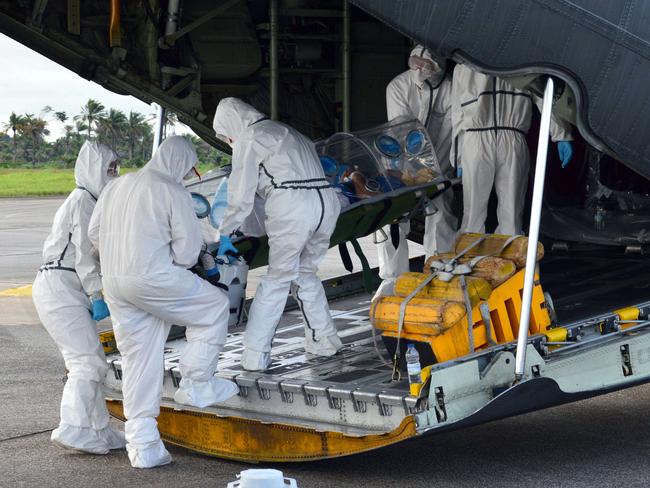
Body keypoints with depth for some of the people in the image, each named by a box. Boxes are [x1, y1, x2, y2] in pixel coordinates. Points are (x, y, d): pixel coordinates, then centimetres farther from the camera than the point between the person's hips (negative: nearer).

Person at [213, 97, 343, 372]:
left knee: (278, 279, -2)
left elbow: (241, 194, 3)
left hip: (292, 206, -7)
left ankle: (255, 356, -1)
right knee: (306, 274, 21)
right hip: (326, 202, 7)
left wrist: (226, 234, 12)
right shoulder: (286, 132, 30)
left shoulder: (249, 139, 6)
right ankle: (323, 341, 22)